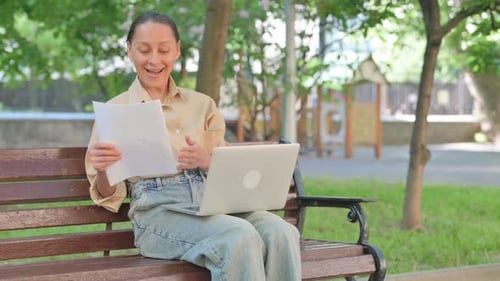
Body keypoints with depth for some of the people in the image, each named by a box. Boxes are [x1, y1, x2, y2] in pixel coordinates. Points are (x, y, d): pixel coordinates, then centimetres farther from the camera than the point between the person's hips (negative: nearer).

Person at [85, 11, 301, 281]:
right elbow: (110, 196, 6)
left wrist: (207, 161, -9)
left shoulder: (202, 105, 18)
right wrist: (102, 170, -18)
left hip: (211, 204, 4)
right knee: (240, 237, -35)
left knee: (281, 232, -30)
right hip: (158, 212, -4)